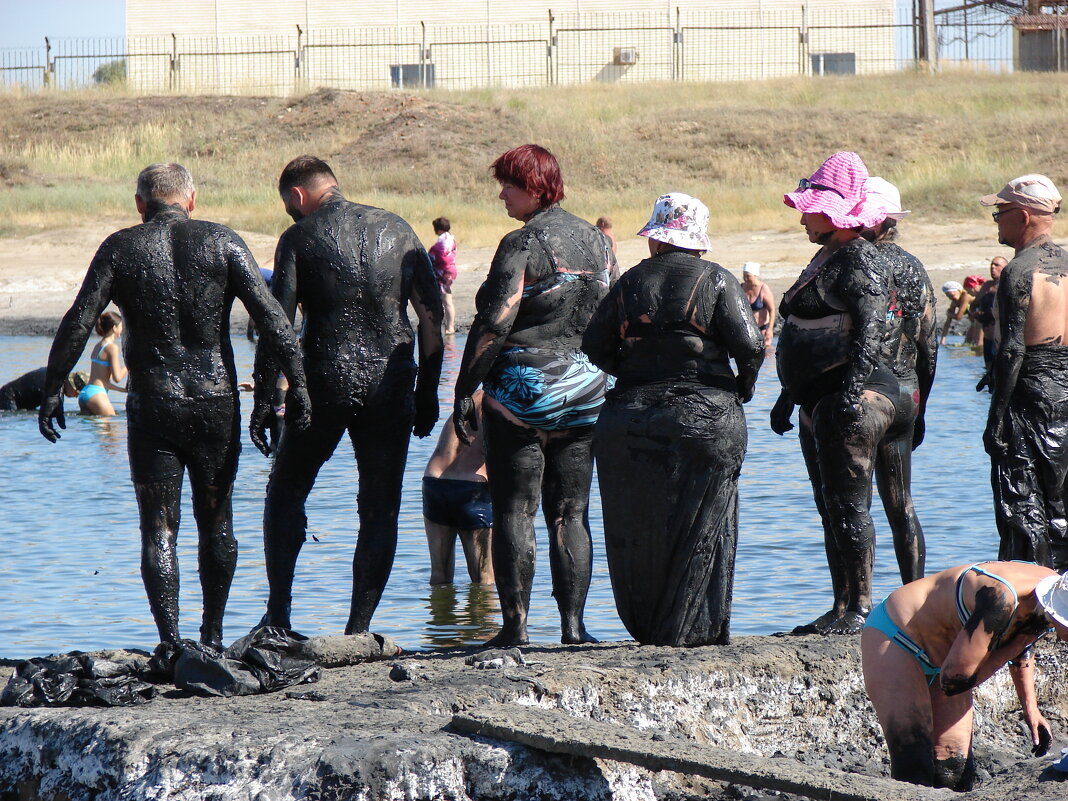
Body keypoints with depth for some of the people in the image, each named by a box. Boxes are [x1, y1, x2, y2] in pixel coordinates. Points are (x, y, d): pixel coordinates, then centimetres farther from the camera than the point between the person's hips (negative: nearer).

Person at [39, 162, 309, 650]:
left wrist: (52, 391, 1)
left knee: (158, 529, 3)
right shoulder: (222, 243, 1)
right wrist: (296, 384, -7)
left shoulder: (120, 248, 1)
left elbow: (77, 323, -5)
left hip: (152, 404, -1)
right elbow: (270, 317, -8)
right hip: (216, 403, 1)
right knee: (217, 523, 15)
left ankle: (170, 643, -8)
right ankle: (212, 638, 19)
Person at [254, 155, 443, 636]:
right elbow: (433, 316, 6)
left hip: (324, 384, -2)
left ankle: (278, 614, 8)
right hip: (390, 386, 2)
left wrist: (263, 401, -4)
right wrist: (427, 391, 12)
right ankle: (358, 629, 4)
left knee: (286, 493, 16)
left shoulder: (300, 238, -1)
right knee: (380, 509, 8)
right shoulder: (397, 230, 9)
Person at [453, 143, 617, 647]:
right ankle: (572, 625, 4)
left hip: (522, 396, -6)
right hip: (584, 397, 6)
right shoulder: (596, 242, 10)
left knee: (514, 511, 0)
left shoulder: (522, 246, -12)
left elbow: (493, 324, -15)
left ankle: (515, 625, -2)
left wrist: (464, 389, -10)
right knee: (570, 513, 8)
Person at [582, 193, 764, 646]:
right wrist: (743, 387, 6)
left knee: (638, 527, 11)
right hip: (705, 417, -2)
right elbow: (749, 345, -12)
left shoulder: (631, 282, 5)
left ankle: (646, 628, 18)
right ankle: (694, 630, 5)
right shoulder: (715, 281, -3)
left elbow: (595, 347, 4)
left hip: (631, 417, 3)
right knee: (701, 526, 5)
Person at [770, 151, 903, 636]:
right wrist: (789, 394, 28)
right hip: (818, 400, 11)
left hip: (849, 400, -11)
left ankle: (860, 609, -7)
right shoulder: (826, 258, 19)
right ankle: (842, 609, 15)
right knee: (830, 507, 11)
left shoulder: (859, 260, -12)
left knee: (848, 505, -9)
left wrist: (853, 388, -31)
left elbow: (869, 331, -22)